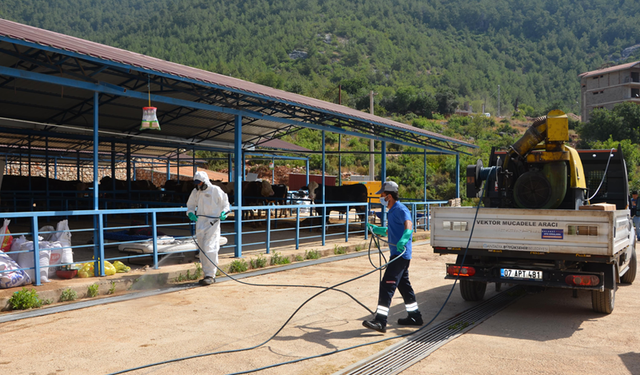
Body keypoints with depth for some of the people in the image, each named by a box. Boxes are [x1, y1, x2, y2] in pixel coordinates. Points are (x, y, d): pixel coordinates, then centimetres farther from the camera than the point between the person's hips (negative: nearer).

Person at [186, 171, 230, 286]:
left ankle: (211, 275, -9)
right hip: (200, 224, 6)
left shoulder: (215, 190, -3)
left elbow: (225, 203, 6)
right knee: (202, 251, 9)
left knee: (209, 249, -14)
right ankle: (207, 274, 18)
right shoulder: (195, 192, 10)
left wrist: (223, 213, -12)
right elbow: (190, 205, 20)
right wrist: (190, 213, -1)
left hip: (212, 224, -6)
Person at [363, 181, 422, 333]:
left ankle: (380, 321, -15)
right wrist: (378, 229, 38)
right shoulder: (392, 211, 17)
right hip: (398, 254, 11)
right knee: (404, 285, 18)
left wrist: (403, 240, -51)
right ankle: (415, 316, 30)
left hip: (400, 254, -11)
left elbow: (409, 225, -34)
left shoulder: (400, 209, -15)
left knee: (387, 285, -14)